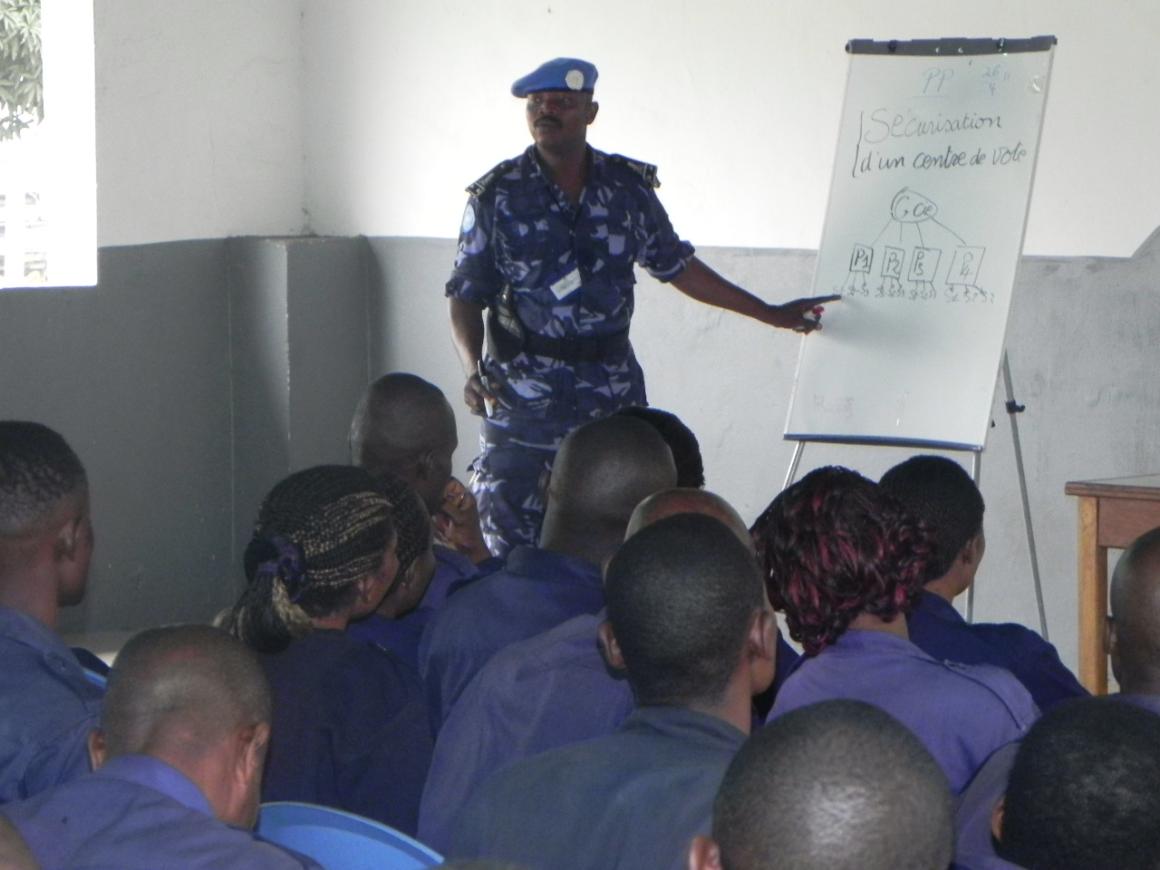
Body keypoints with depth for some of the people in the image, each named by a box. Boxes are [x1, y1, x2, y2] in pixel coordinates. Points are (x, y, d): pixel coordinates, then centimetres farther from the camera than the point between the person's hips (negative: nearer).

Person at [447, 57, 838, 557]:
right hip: (523, 397, -2)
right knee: (512, 548, -3)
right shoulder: (498, 196, -2)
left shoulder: (628, 187, 5)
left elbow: (677, 267, 17)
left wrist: (771, 314, 20)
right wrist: (473, 371, -19)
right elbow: (466, 296, -1)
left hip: (612, 389, 2)